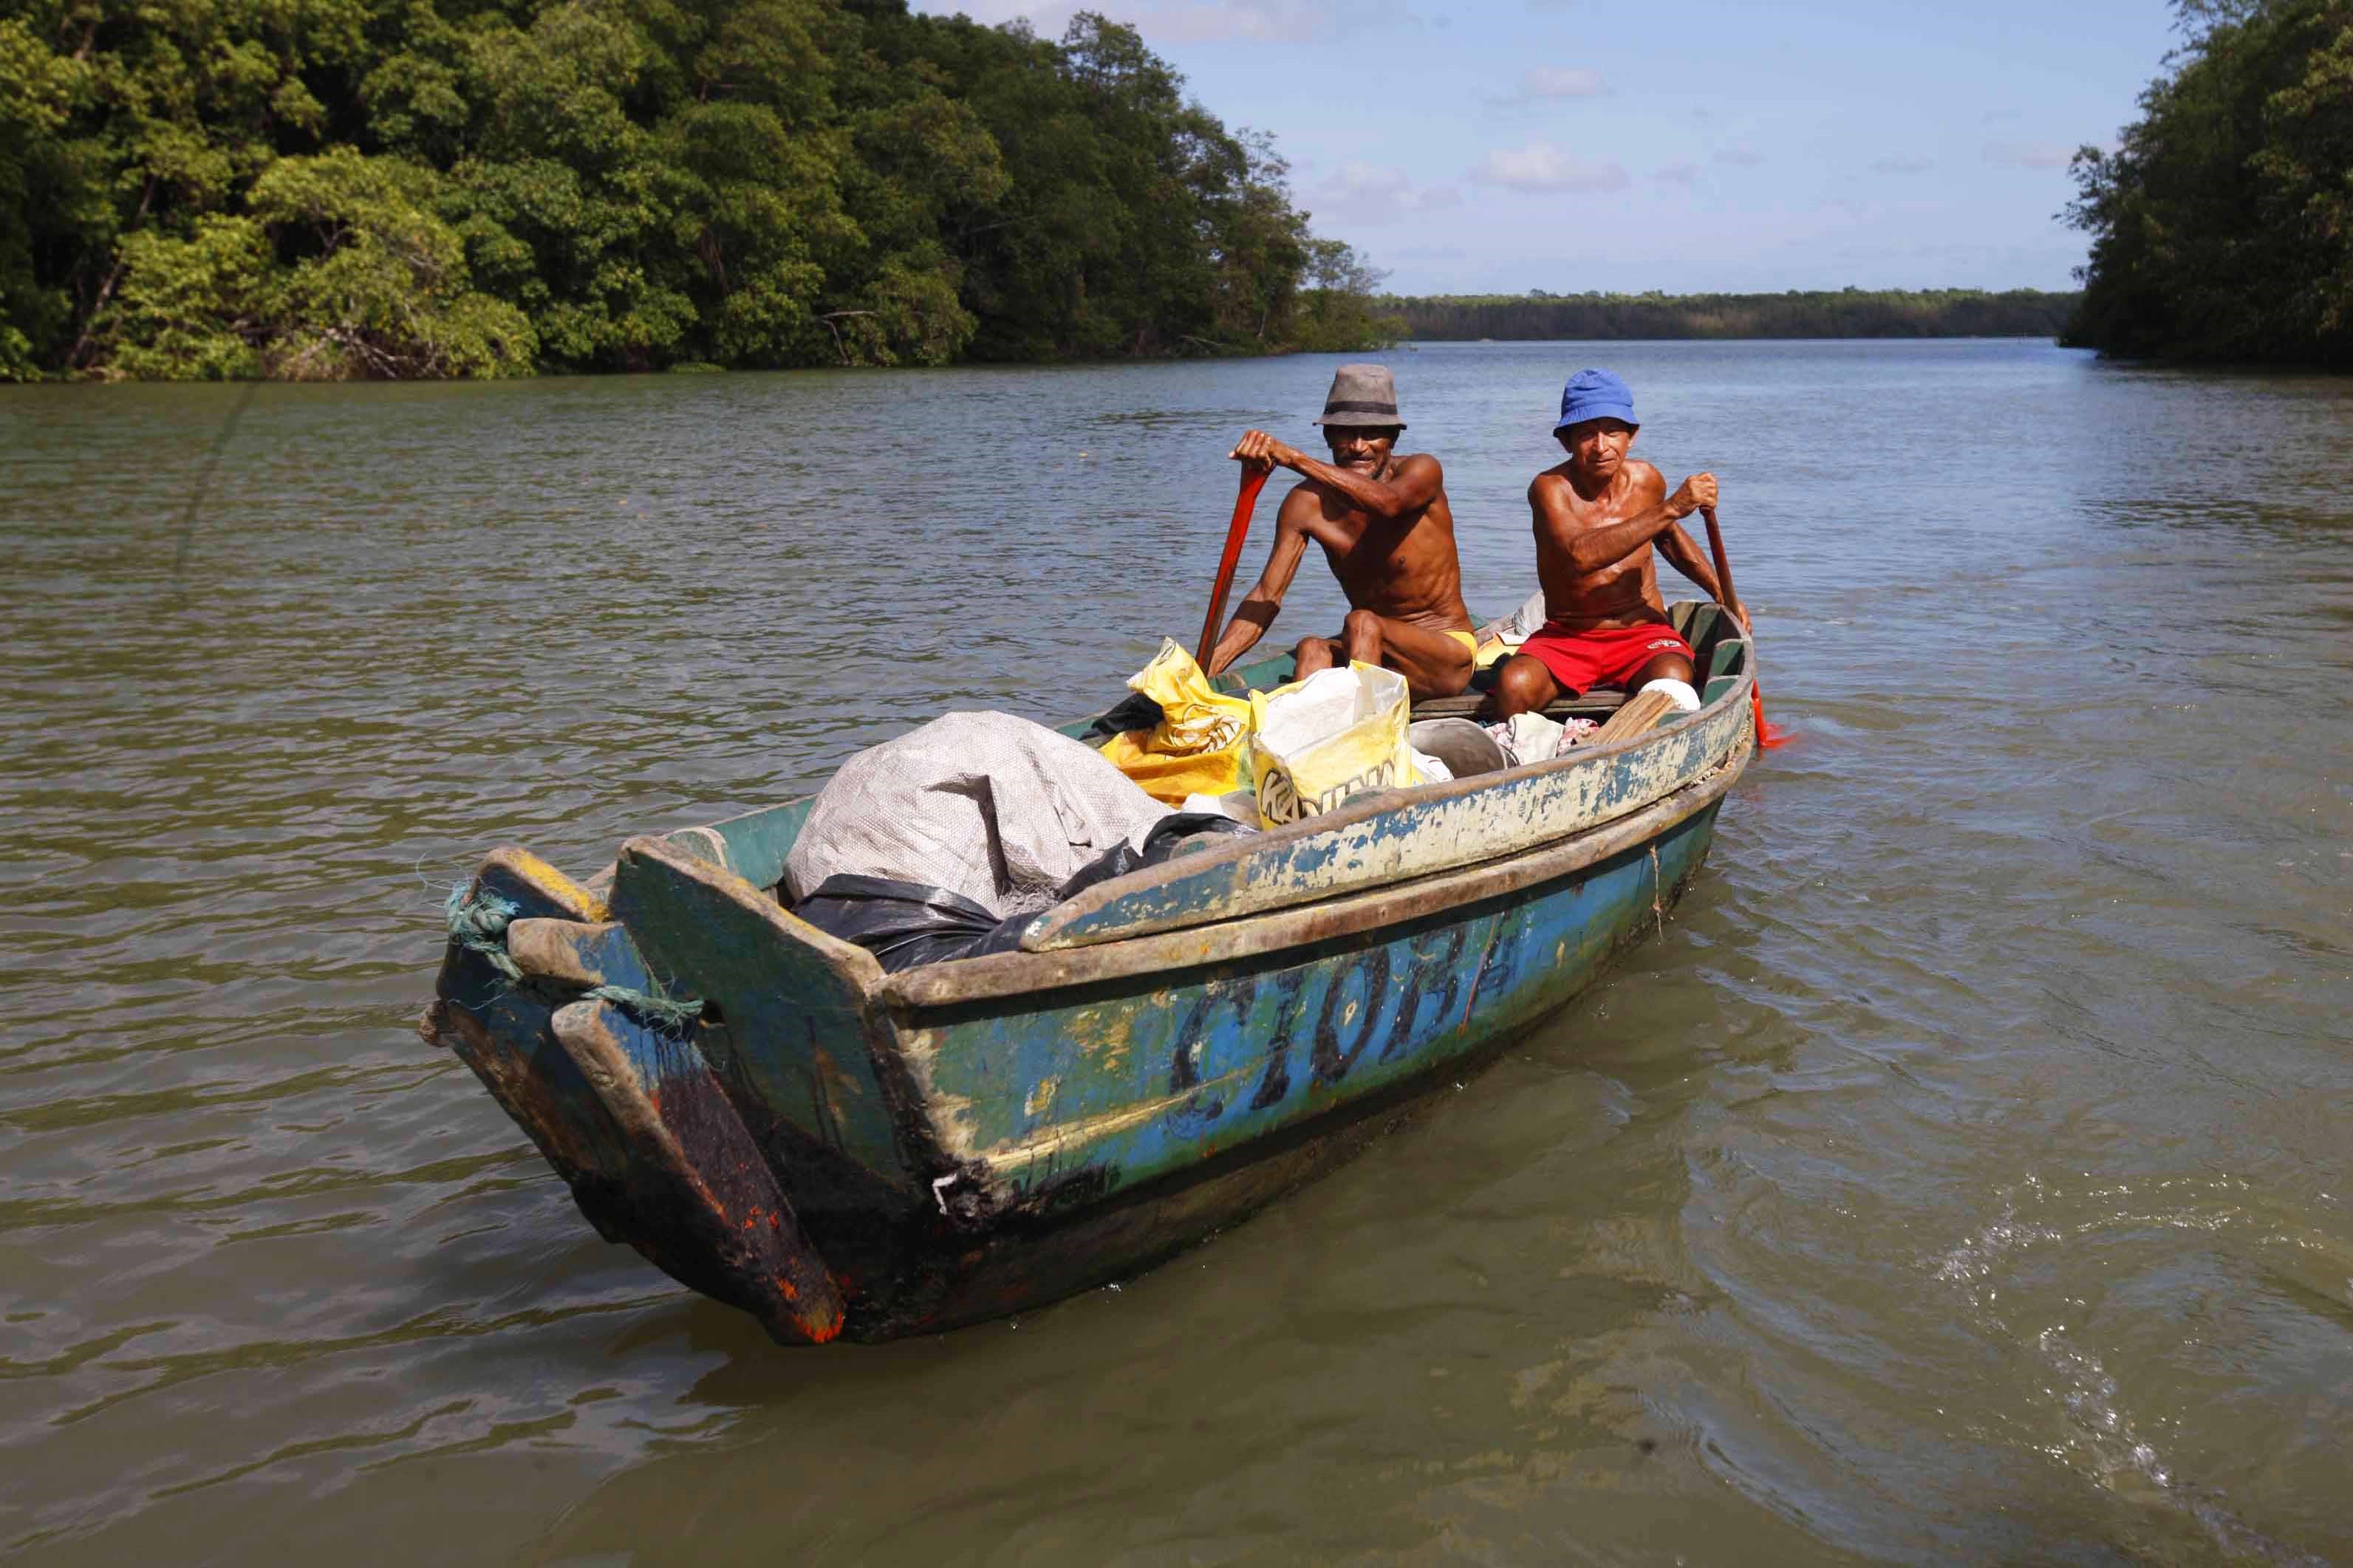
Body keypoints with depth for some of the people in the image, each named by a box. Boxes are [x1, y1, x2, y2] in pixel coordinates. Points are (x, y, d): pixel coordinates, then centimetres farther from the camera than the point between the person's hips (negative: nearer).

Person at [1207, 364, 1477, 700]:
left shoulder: (1422, 471, -12)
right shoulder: (1308, 502, -3)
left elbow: (1387, 502, -37)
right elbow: (1267, 596, -8)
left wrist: (1292, 458, -45)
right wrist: (1209, 666, -23)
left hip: (1449, 653, -3)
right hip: (1376, 652, 3)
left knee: (1363, 624, -32)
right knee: (1312, 650, -29)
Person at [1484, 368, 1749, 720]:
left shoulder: (1646, 480, 2)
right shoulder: (1550, 487, -13)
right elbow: (1581, 554, -34)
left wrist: (1721, 594, 24)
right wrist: (1671, 508, -31)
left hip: (1642, 634, 2)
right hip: (1566, 638, -2)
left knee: (1672, 679, -33)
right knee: (1513, 685, -33)